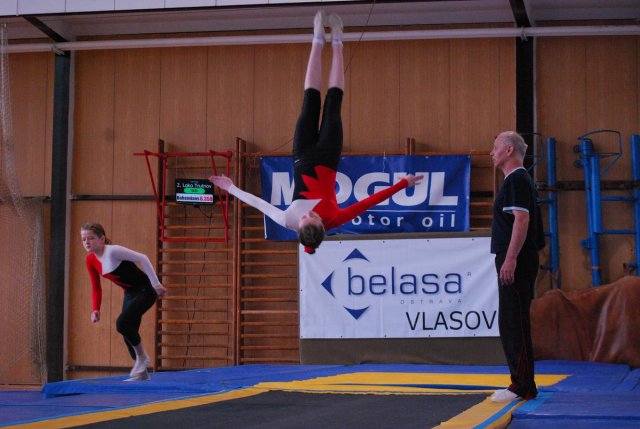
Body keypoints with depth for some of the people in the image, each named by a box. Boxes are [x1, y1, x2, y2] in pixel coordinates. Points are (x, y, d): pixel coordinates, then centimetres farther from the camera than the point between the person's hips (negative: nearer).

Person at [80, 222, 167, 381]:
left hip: (145, 290, -8)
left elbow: (142, 259, -23)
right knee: (128, 333, 9)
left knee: (122, 323, -23)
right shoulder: (91, 260, -1)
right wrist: (96, 309, -1)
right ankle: (141, 373, 23)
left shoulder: (113, 251, -24)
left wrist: (156, 285, -23)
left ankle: (142, 357, -1)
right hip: (130, 293, 8)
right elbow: (96, 288, 10)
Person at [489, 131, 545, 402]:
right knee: (511, 323, 12)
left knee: (514, 323, -10)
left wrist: (510, 259, -25)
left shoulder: (517, 180, -12)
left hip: (516, 261, -11)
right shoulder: (516, 180, 20)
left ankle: (523, 387, -9)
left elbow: (522, 219, -21)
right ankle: (522, 384, 16)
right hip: (516, 261, 11)